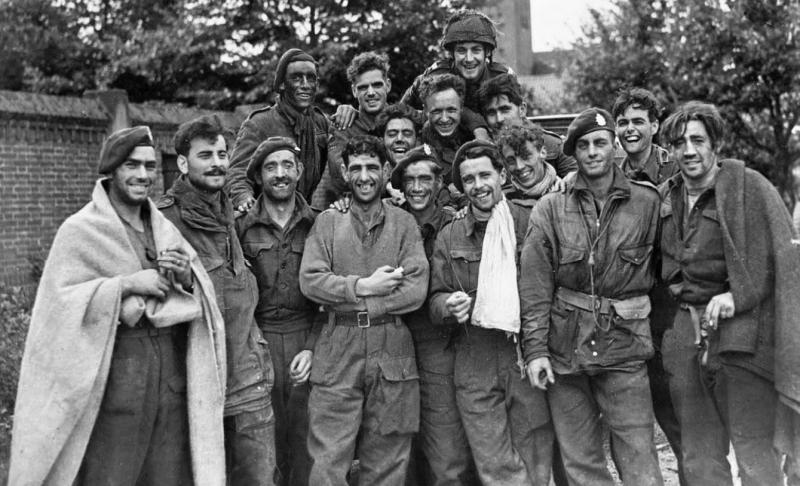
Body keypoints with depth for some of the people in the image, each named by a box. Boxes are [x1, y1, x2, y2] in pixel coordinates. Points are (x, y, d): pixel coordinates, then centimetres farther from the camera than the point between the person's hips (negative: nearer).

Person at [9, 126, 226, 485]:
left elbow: (204, 298, 9)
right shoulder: (80, 230, -4)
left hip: (172, 373, 5)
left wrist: (187, 277, -12)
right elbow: (61, 302, -14)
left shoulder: (163, 227, 12)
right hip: (116, 378, -5)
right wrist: (127, 284, -20)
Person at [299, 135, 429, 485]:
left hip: (392, 359, 1)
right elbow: (309, 281, -3)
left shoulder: (404, 223, 8)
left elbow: (416, 289, -4)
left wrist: (351, 300, -10)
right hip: (336, 359, 0)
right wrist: (365, 286, -12)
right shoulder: (327, 222, 9)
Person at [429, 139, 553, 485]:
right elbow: (435, 298, 10)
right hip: (475, 369, 1)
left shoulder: (530, 223, 1)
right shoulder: (449, 237, 8)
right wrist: (449, 305, -13)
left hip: (529, 365, -1)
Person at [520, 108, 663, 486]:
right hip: (564, 350, 1)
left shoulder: (647, 203, 3)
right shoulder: (550, 209, 2)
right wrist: (535, 348, -7)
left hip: (624, 345, -1)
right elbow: (534, 284, -1)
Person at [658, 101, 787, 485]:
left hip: (741, 331, -5)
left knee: (754, 454, -2)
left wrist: (737, 296, -16)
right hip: (685, 334, 5)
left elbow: (781, 258, -8)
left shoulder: (749, 186, -5)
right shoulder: (665, 196, 12)